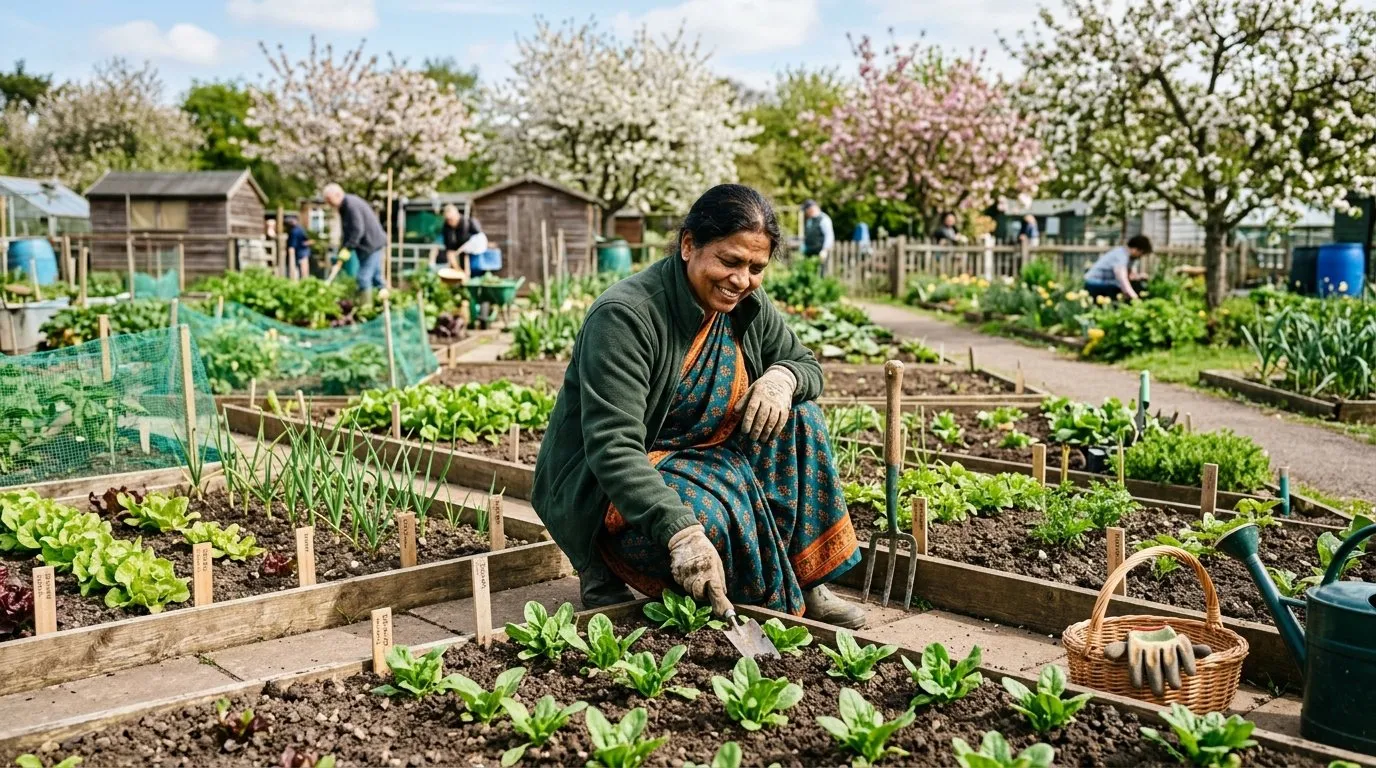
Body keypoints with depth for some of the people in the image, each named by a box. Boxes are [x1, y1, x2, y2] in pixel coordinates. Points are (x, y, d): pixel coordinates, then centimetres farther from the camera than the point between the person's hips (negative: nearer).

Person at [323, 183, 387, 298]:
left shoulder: (352, 205, -19)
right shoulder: (345, 206, 13)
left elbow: (358, 230, -24)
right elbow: (347, 232, 16)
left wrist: (348, 248, -21)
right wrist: (343, 249, 6)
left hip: (372, 245, -10)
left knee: (364, 278, -11)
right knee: (376, 278, 12)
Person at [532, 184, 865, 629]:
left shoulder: (747, 308, -2)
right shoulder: (623, 316, -25)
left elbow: (807, 365, 12)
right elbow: (612, 446, -33)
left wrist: (782, 376, -15)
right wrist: (681, 533, -45)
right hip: (599, 487, -8)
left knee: (796, 418, -7)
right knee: (713, 515, -35)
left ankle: (805, 583, -2)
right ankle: (607, 572, -6)